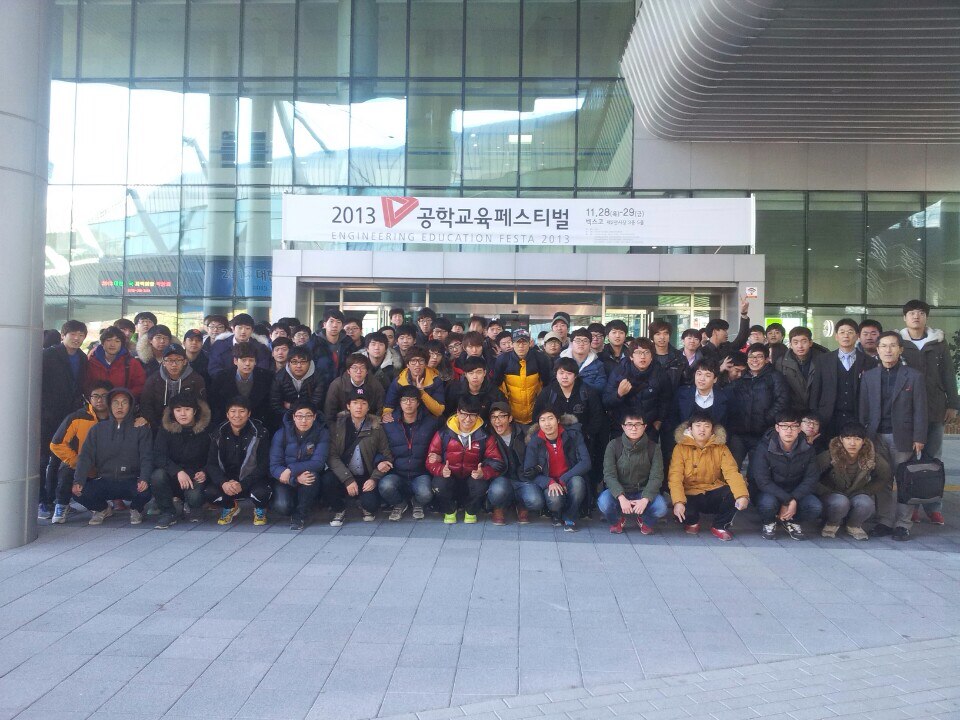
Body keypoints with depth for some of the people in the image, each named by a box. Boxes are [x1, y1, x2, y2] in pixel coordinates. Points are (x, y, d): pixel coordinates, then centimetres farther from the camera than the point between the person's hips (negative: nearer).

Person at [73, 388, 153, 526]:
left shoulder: (141, 429, 3)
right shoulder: (97, 429, 10)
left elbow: (146, 458, -6)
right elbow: (86, 457, 2)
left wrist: (144, 479, -25)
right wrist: (78, 481, -14)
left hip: (131, 481, -2)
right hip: (105, 481, 2)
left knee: (145, 491, -33)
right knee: (80, 492, -24)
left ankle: (136, 509, 5)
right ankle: (102, 509, 11)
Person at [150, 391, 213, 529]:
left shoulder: (205, 429, -7)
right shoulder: (166, 427, -7)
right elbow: (159, 456, -17)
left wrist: (204, 472, -20)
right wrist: (178, 471, -33)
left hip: (196, 476, -1)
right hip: (172, 475, 2)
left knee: (194, 496, -32)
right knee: (157, 476, -31)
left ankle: (194, 507, 9)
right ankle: (168, 513, -8)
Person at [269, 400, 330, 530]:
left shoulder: (322, 433, -10)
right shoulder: (281, 434, -8)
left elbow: (318, 462, -20)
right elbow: (274, 466, -13)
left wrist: (291, 470, -30)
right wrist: (295, 478, -31)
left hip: (309, 483, 0)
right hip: (285, 480, 0)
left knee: (312, 474, -34)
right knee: (282, 506, -29)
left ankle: (300, 515, -11)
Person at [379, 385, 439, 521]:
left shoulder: (430, 423, 3)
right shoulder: (389, 425, 5)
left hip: (420, 474, -1)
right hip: (396, 474, 1)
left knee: (425, 494, -33)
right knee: (385, 486, -32)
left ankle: (417, 504, 11)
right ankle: (399, 504, 7)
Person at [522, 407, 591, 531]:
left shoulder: (573, 435, -8)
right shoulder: (534, 442, -6)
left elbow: (585, 462, -13)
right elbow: (528, 472, -8)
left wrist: (563, 480, -23)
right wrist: (550, 483, -26)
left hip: (570, 480, 1)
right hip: (548, 483, -1)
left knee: (577, 482, -35)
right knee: (555, 500, -34)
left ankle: (570, 518, -9)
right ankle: (556, 515, 5)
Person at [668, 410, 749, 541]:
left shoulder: (720, 448, 0)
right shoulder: (681, 447, -6)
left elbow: (732, 472, -14)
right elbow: (675, 477, -15)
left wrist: (742, 495, -33)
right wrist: (678, 501, -32)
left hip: (713, 494, 2)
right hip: (690, 495, -2)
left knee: (734, 494, -28)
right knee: (681, 512, -33)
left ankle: (720, 526, 1)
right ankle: (692, 522, 9)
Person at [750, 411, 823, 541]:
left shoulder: (807, 450, -5)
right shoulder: (764, 448, -16)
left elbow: (811, 478, -8)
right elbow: (762, 481, -20)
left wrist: (794, 500, -24)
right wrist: (787, 500, -28)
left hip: (797, 492, 3)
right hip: (771, 491, -3)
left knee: (816, 507, -25)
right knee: (767, 504, -36)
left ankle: (791, 521, 9)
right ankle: (769, 523, 3)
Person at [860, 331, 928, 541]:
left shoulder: (914, 376, 1)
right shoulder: (869, 376, 8)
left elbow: (920, 410, -1)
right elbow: (863, 409, 9)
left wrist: (919, 438, -6)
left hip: (903, 437, -2)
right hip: (877, 436, 2)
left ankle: (903, 524, 9)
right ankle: (884, 521, 13)